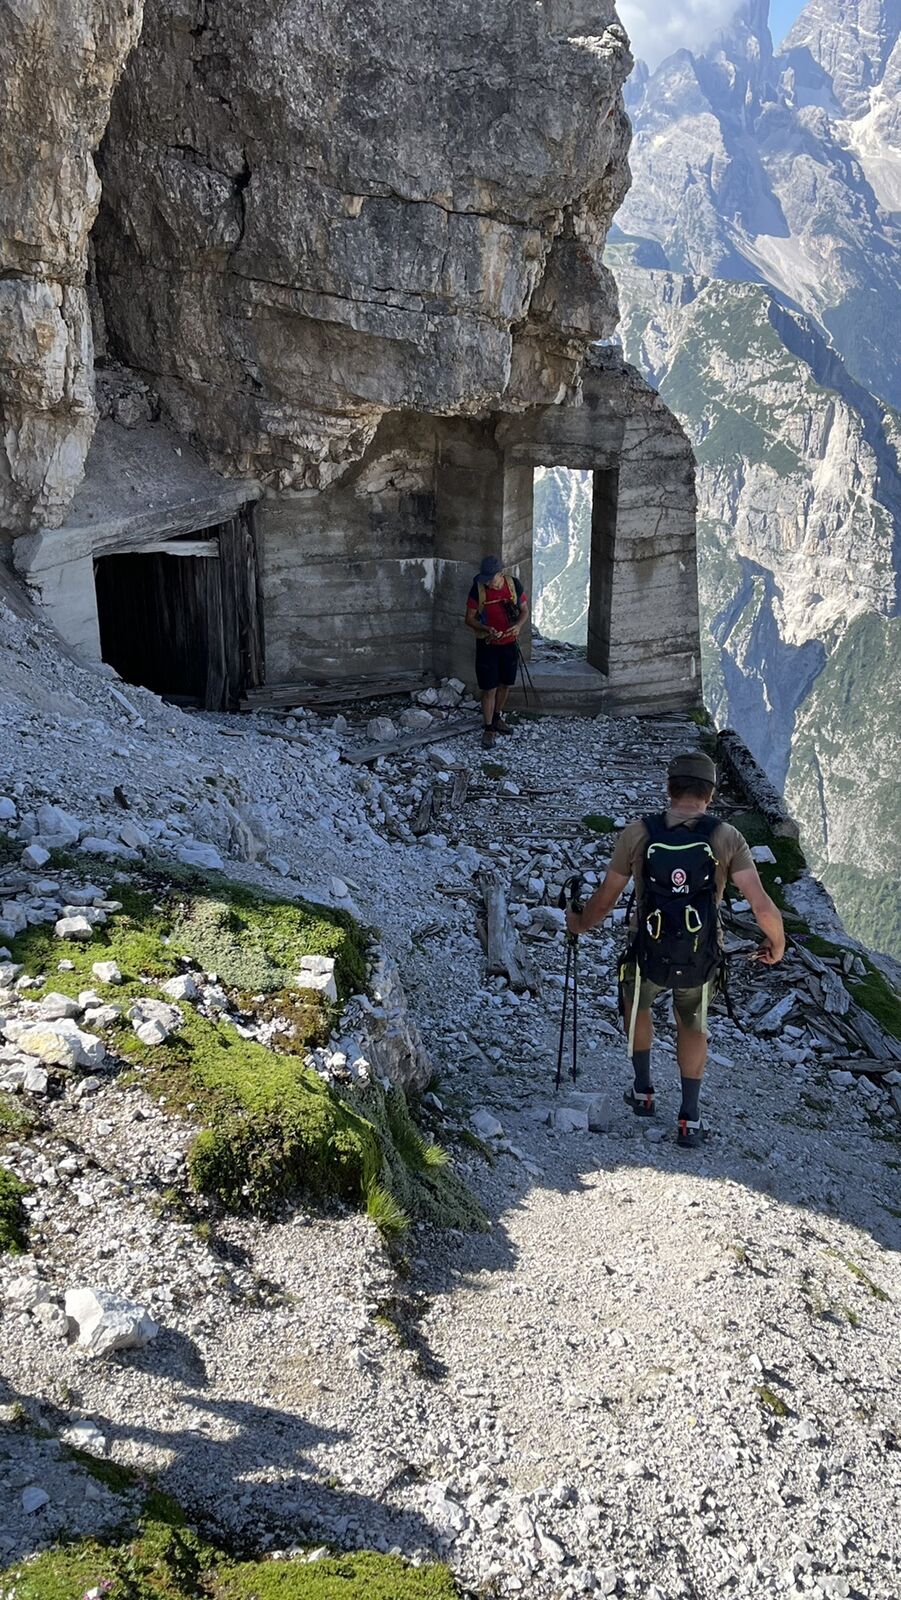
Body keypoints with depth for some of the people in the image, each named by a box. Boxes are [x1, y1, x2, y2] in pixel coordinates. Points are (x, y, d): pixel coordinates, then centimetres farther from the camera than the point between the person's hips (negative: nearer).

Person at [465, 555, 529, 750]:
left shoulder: (514, 585, -9)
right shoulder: (478, 589, -15)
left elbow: (525, 611, 3)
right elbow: (470, 619, -8)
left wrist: (519, 625, -19)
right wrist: (487, 629, -26)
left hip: (510, 644, 3)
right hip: (487, 645, -3)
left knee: (505, 684, 17)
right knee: (489, 689, -1)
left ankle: (497, 718, 38)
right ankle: (488, 728, 13)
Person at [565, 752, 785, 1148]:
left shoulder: (637, 833, -12)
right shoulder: (727, 838, -13)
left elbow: (605, 899, -3)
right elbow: (761, 904, -17)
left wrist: (580, 923, 18)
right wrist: (776, 943, 4)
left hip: (648, 954, 0)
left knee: (636, 1004, 34)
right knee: (692, 1027, 29)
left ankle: (643, 1091, 43)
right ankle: (689, 1120, 33)